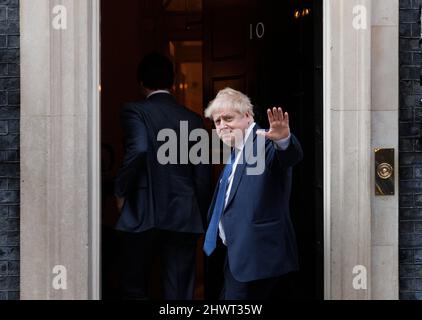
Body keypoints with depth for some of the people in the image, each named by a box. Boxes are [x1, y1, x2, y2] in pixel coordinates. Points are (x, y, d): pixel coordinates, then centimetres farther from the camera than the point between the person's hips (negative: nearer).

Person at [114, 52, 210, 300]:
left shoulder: (135, 111, -3)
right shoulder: (193, 119, 8)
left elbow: (138, 149, -22)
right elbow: (202, 175, 7)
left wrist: (121, 191, -8)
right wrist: (200, 218, 16)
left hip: (143, 215, -3)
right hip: (185, 218, 3)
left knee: (135, 288, 11)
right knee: (181, 293, 6)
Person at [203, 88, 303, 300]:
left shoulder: (266, 143, -12)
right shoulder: (236, 151, 17)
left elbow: (292, 156, -34)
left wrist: (284, 139, -54)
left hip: (257, 256, -10)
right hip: (237, 253, 10)